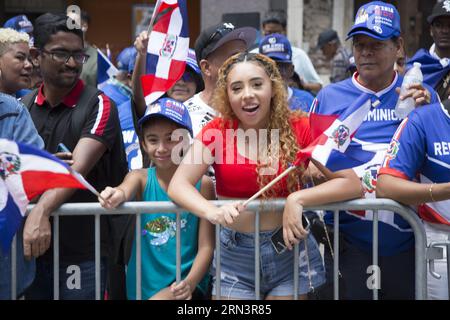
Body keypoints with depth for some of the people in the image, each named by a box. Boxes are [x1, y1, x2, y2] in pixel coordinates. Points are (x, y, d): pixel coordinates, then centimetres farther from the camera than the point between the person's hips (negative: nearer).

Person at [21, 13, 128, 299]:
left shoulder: (98, 105, -9)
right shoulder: (22, 107, 6)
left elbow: (78, 167, -23)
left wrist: (41, 211, -37)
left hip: (83, 253, -4)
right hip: (31, 247, 5)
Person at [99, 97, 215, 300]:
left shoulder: (202, 185, -7)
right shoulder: (140, 178, -1)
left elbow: (206, 246, -7)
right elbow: (125, 190, -25)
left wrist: (189, 283, -23)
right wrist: (117, 196, -48)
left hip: (183, 288, -3)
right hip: (142, 288, 3)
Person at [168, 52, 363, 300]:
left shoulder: (300, 128, -6)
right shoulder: (216, 130, -4)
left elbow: (351, 184, -11)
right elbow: (178, 185, -13)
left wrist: (298, 199, -24)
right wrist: (213, 212, -32)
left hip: (290, 250, 0)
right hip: (235, 254, 1)